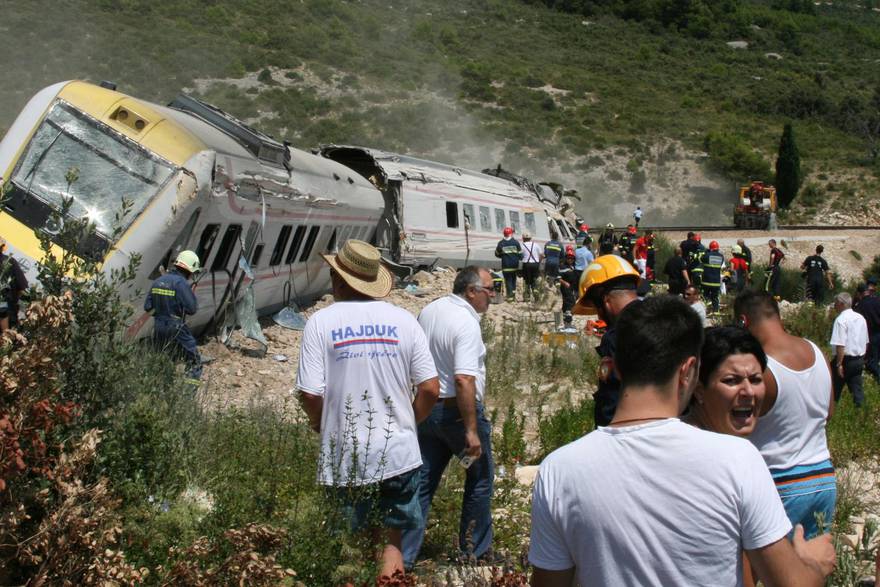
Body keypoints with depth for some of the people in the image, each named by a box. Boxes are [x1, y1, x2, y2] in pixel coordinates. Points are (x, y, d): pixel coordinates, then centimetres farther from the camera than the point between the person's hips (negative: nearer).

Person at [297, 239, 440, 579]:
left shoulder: (322, 322, -6)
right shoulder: (402, 320, 0)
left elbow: (309, 395, -11)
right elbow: (430, 389, -3)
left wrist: (322, 427, 9)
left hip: (345, 458, -1)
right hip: (398, 455, 1)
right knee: (391, 542, 12)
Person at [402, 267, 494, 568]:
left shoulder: (429, 311, 5)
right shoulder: (467, 323, -21)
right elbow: (464, 380, -30)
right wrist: (471, 431, -27)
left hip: (426, 408, 7)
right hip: (458, 411, -7)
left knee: (422, 483, 11)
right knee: (480, 480, 13)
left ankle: (404, 556, 10)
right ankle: (474, 551, 25)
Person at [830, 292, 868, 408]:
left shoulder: (841, 319, -16)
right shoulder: (861, 318, 9)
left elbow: (840, 345, -22)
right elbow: (866, 342, 15)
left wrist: (839, 364, -19)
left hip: (846, 359, -7)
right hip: (859, 359, 7)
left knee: (835, 389, 7)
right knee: (857, 387, 10)